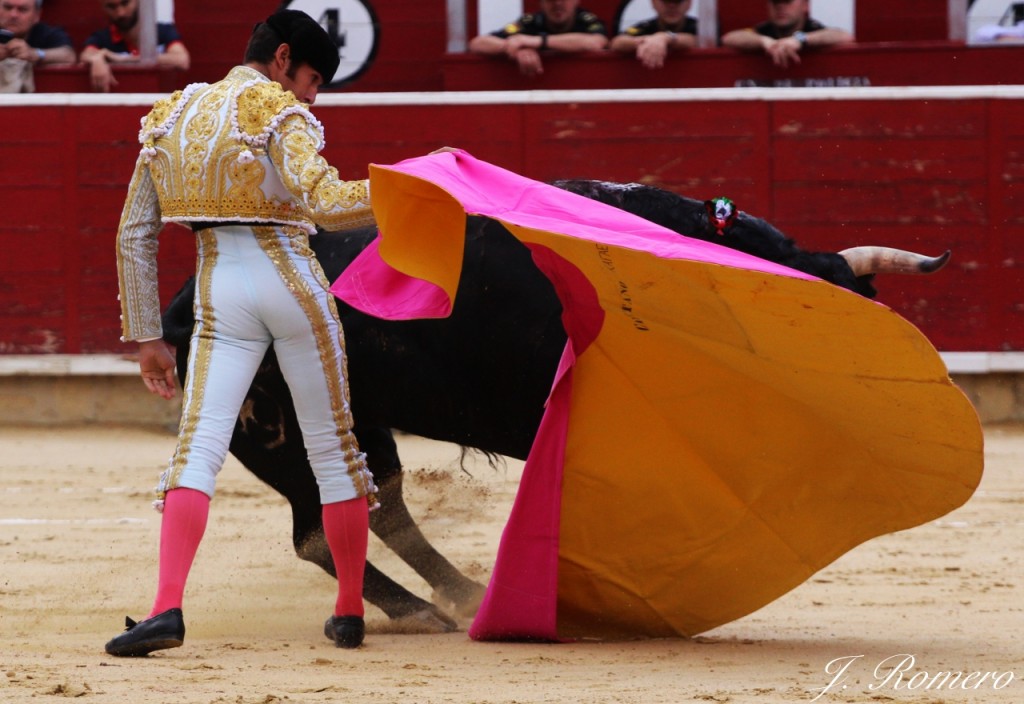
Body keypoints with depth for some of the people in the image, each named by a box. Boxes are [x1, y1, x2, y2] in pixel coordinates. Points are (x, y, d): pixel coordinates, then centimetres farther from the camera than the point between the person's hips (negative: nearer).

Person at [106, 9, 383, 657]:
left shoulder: (173, 119, 14)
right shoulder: (278, 114, -4)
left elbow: (135, 234, 14)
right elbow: (327, 205, -21)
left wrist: (145, 337, 17)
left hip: (219, 292, 3)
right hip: (291, 281, -3)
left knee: (198, 450, -8)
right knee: (334, 448, 11)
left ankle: (168, 609, -27)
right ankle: (350, 614, 17)